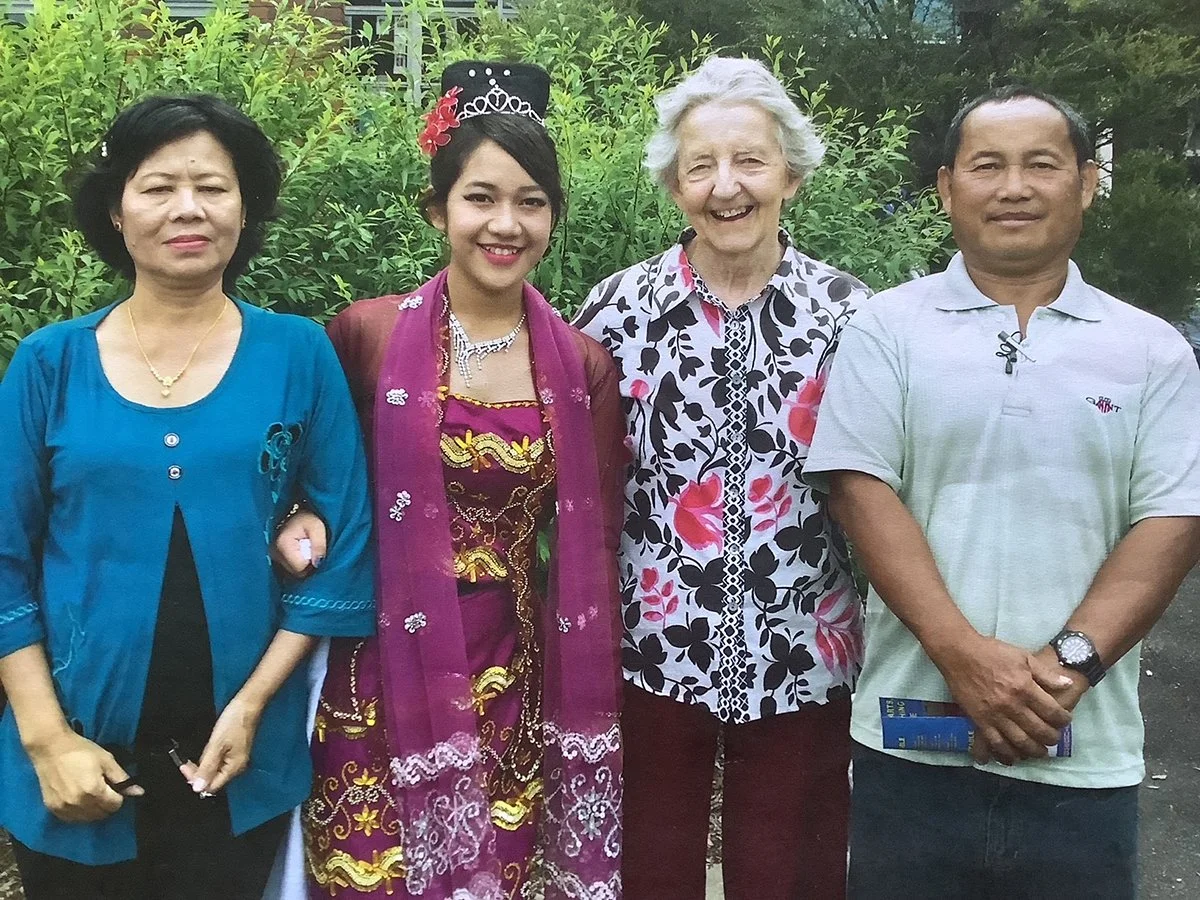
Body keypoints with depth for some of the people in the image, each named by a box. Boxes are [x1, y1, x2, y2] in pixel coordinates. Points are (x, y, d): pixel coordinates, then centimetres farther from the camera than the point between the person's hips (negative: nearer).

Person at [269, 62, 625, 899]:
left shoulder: (584, 365, 0)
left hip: (514, 680, 2)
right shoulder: (366, 334, -7)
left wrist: (593, 701, 7)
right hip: (388, 675, -2)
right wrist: (304, 523, -13)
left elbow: (595, 547, 5)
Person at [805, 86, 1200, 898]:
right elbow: (863, 491, -6)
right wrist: (962, 654, -17)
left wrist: (1069, 664, -14)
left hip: (1086, 756, 1)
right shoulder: (887, 330, 2)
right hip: (912, 743, -1)